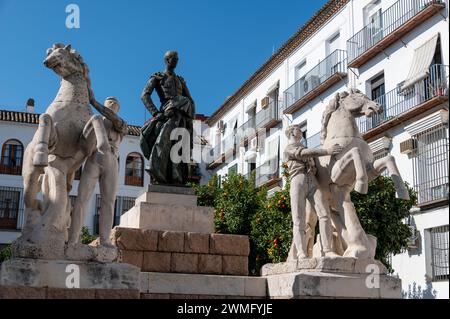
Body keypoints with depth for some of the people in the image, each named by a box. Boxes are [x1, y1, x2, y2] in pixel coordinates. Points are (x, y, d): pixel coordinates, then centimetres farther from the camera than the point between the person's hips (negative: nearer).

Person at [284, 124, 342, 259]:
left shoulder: (305, 148, 40)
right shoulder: (288, 149, 15)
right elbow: (305, 154, -3)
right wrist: (328, 151, -11)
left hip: (312, 181, 5)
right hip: (297, 181, -5)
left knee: (324, 213, -16)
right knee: (299, 219, -15)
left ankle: (327, 250, -21)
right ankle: (302, 254, -23)